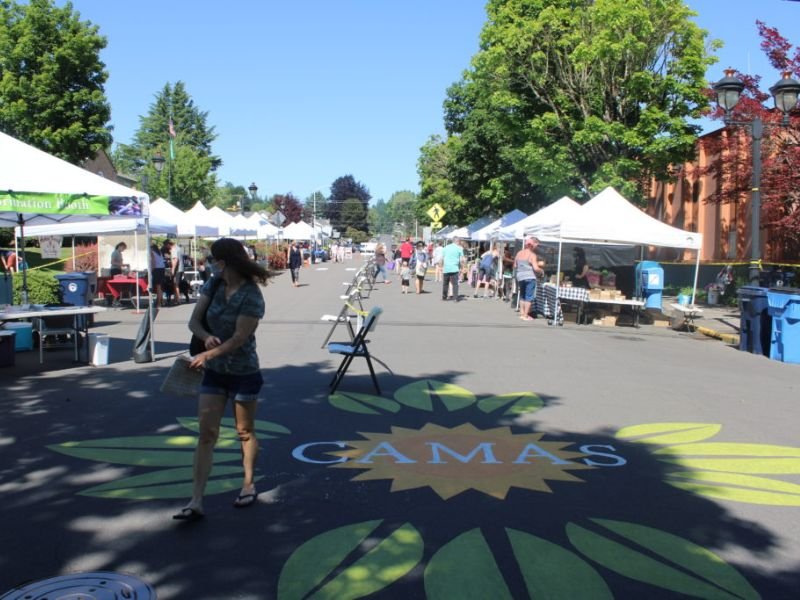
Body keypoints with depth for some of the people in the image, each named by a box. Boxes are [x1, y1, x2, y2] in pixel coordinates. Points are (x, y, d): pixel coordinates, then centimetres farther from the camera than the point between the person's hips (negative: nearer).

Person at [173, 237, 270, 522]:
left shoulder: (251, 296, -17)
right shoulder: (214, 285, 2)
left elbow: (239, 337, -21)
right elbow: (194, 320, -1)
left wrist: (207, 354, -25)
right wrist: (207, 337, -21)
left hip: (243, 372, -5)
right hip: (214, 371, 5)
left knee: (245, 431, 10)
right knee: (206, 433, 0)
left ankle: (248, 485, 30)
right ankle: (196, 501, 0)